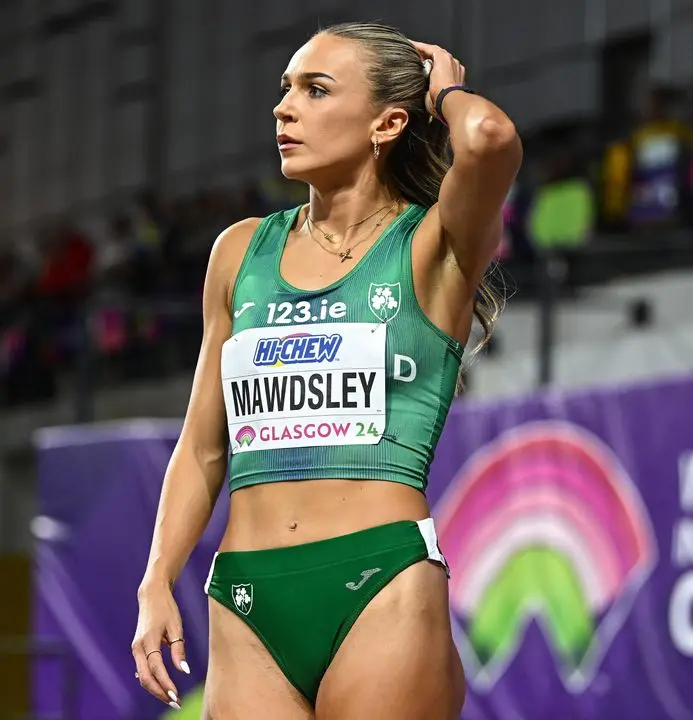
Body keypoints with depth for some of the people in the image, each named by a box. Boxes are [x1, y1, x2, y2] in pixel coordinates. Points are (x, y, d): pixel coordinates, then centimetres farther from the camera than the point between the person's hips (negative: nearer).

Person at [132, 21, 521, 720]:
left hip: (381, 584, -4)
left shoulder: (432, 246, 3)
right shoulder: (243, 251, 16)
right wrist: (157, 584, 9)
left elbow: (488, 137, -20)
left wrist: (445, 92, 2)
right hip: (248, 604, 4)